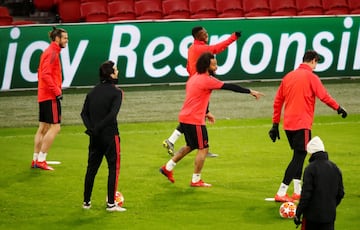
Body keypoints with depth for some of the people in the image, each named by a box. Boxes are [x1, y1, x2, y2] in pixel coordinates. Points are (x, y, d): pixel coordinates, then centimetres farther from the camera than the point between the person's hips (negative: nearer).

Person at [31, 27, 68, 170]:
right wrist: (57, 91, -21)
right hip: (50, 96, -10)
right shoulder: (52, 53, -13)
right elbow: (46, 75, -23)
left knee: (43, 127, 13)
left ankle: (36, 159, 15)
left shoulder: (49, 52, 17)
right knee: (55, 127, -9)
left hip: (43, 96, 10)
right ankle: (41, 160, -9)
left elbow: (42, 73, 22)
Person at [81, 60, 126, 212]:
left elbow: (84, 113, 3)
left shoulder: (93, 91, 9)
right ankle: (111, 203, -1)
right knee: (114, 167, 2)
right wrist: (97, 128, -17)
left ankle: (86, 201, 20)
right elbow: (112, 114, -21)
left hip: (95, 137, 6)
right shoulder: (116, 92, -10)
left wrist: (91, 127, -6)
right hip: (110, 135, -6)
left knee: (91, 168, 15)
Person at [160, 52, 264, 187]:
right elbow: (230, 87, -16)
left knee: (190, 146, 24)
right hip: (195, 120, -9)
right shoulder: (207, 80, -16)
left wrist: (206, 113, 27)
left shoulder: (194, 78, 13)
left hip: (184, 118, 9)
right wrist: (250, 92, -12)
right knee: (203, 148, 1)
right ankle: (196, 180, 5)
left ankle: (168, 167, 24)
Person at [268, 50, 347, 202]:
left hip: (288, 124, 8)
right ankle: (281, 193, -12)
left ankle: (297, 191, 21)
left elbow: (277, 101, 14)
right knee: (299, 157, -5)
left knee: (298, 156, 19)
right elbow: (324, 96, -13)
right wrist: (338, 108, 3)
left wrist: (275, 124, 19)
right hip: (302, 124, -8)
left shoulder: (289, 76, 13)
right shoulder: (310, 77, -7)